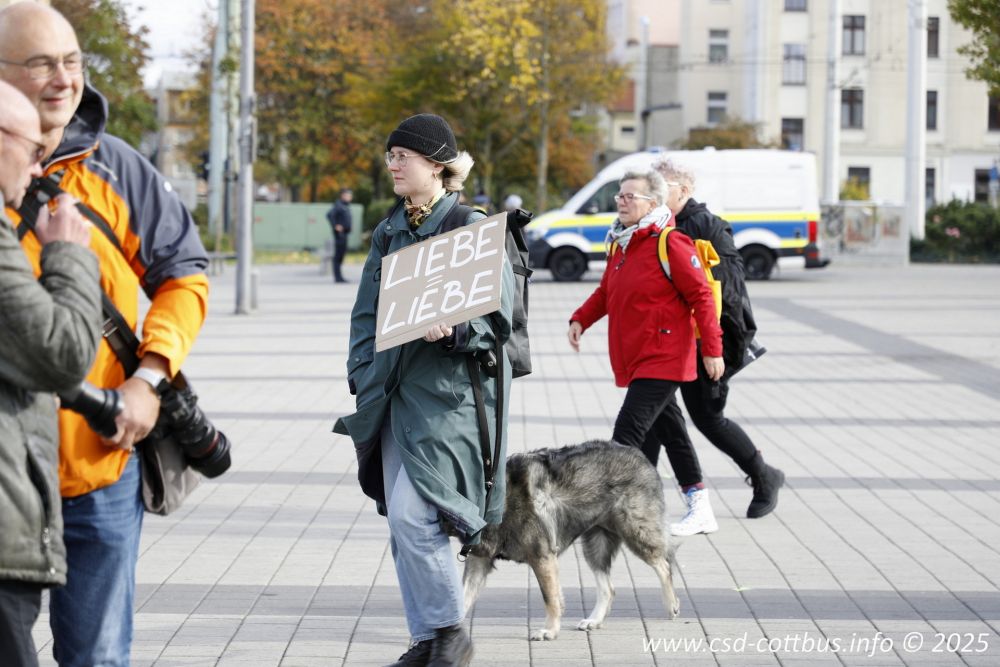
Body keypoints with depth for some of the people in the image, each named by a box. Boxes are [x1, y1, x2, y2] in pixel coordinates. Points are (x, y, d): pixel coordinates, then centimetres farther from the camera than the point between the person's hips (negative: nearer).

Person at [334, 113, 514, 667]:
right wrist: (362, 376, 8)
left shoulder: (473, 228, -7)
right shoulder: (389, 232, 13)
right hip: (395, 389, 7)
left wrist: (453, 331, -27)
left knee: (412, 514, -15)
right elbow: (367, 312, 18)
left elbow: (498, 317, -10)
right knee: (402, 523, 8)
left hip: (447, 392, -7)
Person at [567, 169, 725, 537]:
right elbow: (606, 292, 22)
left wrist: (712, 350, -14)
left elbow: (701, 296, -12)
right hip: (632, 361, 9)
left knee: (628, 432, -16)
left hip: (662, 360, -9)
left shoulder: (670, 244, -13)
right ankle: (700, 508, 24)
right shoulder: (620, 244, 13)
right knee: (668, 433, 15)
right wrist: (580, 319, 6)